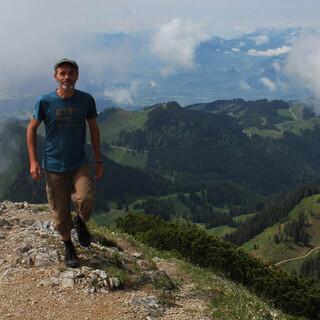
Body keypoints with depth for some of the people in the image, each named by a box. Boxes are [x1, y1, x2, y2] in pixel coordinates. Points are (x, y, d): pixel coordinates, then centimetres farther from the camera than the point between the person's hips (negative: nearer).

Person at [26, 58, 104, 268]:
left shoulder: (86, 100, -4)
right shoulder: (45, 102, -7)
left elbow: (94, 129, 7)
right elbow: (32, 129, 3)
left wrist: (98, 160, 6)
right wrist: (33, 161, -4)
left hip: (80, 164, 0)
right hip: (54, 167, 0)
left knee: (86, 197, -26)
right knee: (60, 215, 5)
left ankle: (80, 222, 8)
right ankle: (69, 247, 32)